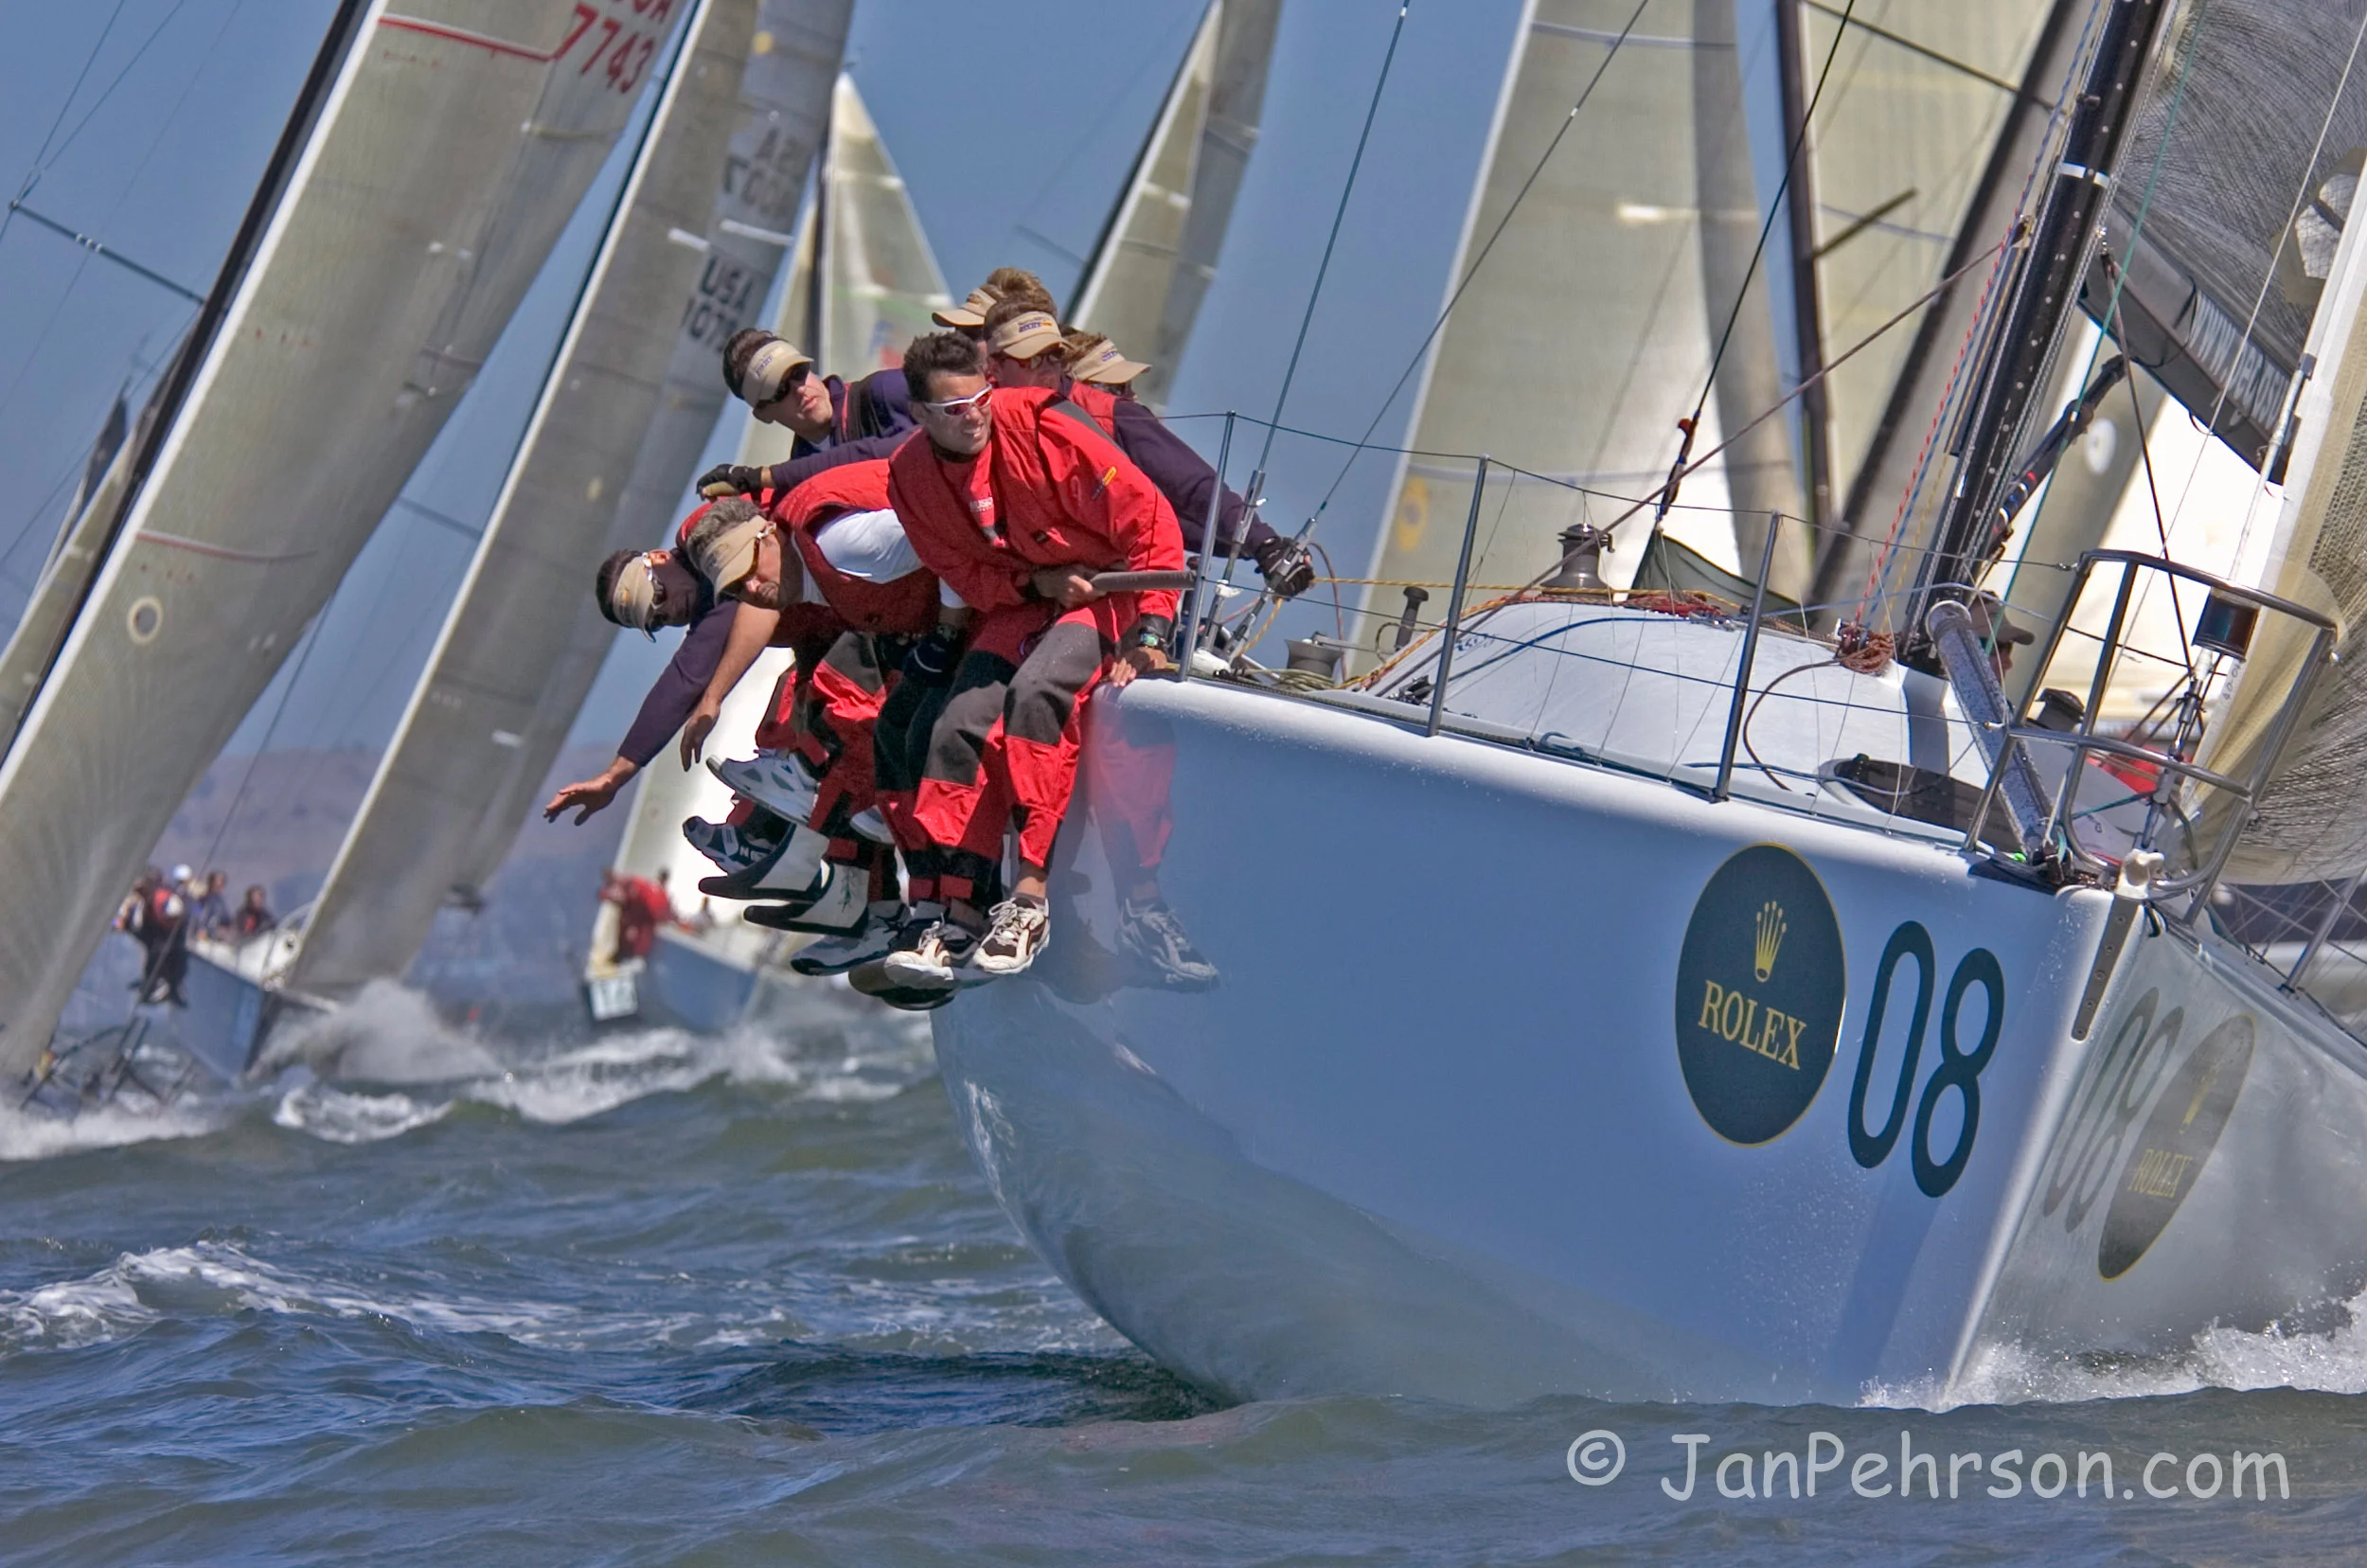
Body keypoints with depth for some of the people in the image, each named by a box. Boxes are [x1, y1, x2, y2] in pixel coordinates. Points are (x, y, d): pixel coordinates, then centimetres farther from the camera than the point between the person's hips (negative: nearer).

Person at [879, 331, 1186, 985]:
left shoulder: (1043, 427, -21)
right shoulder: (911, 478, -6)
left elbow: (1148, 519, -18)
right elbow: (965, 576, 2)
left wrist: (1150, 632, -22)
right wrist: (1038, 582, -18)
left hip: (1110, 591, -5)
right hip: (1016, 603, 5)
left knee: (1035, 692, -31)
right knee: (962, 725, -16)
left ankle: (1031, 895, -30)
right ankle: (957, 911, -12)